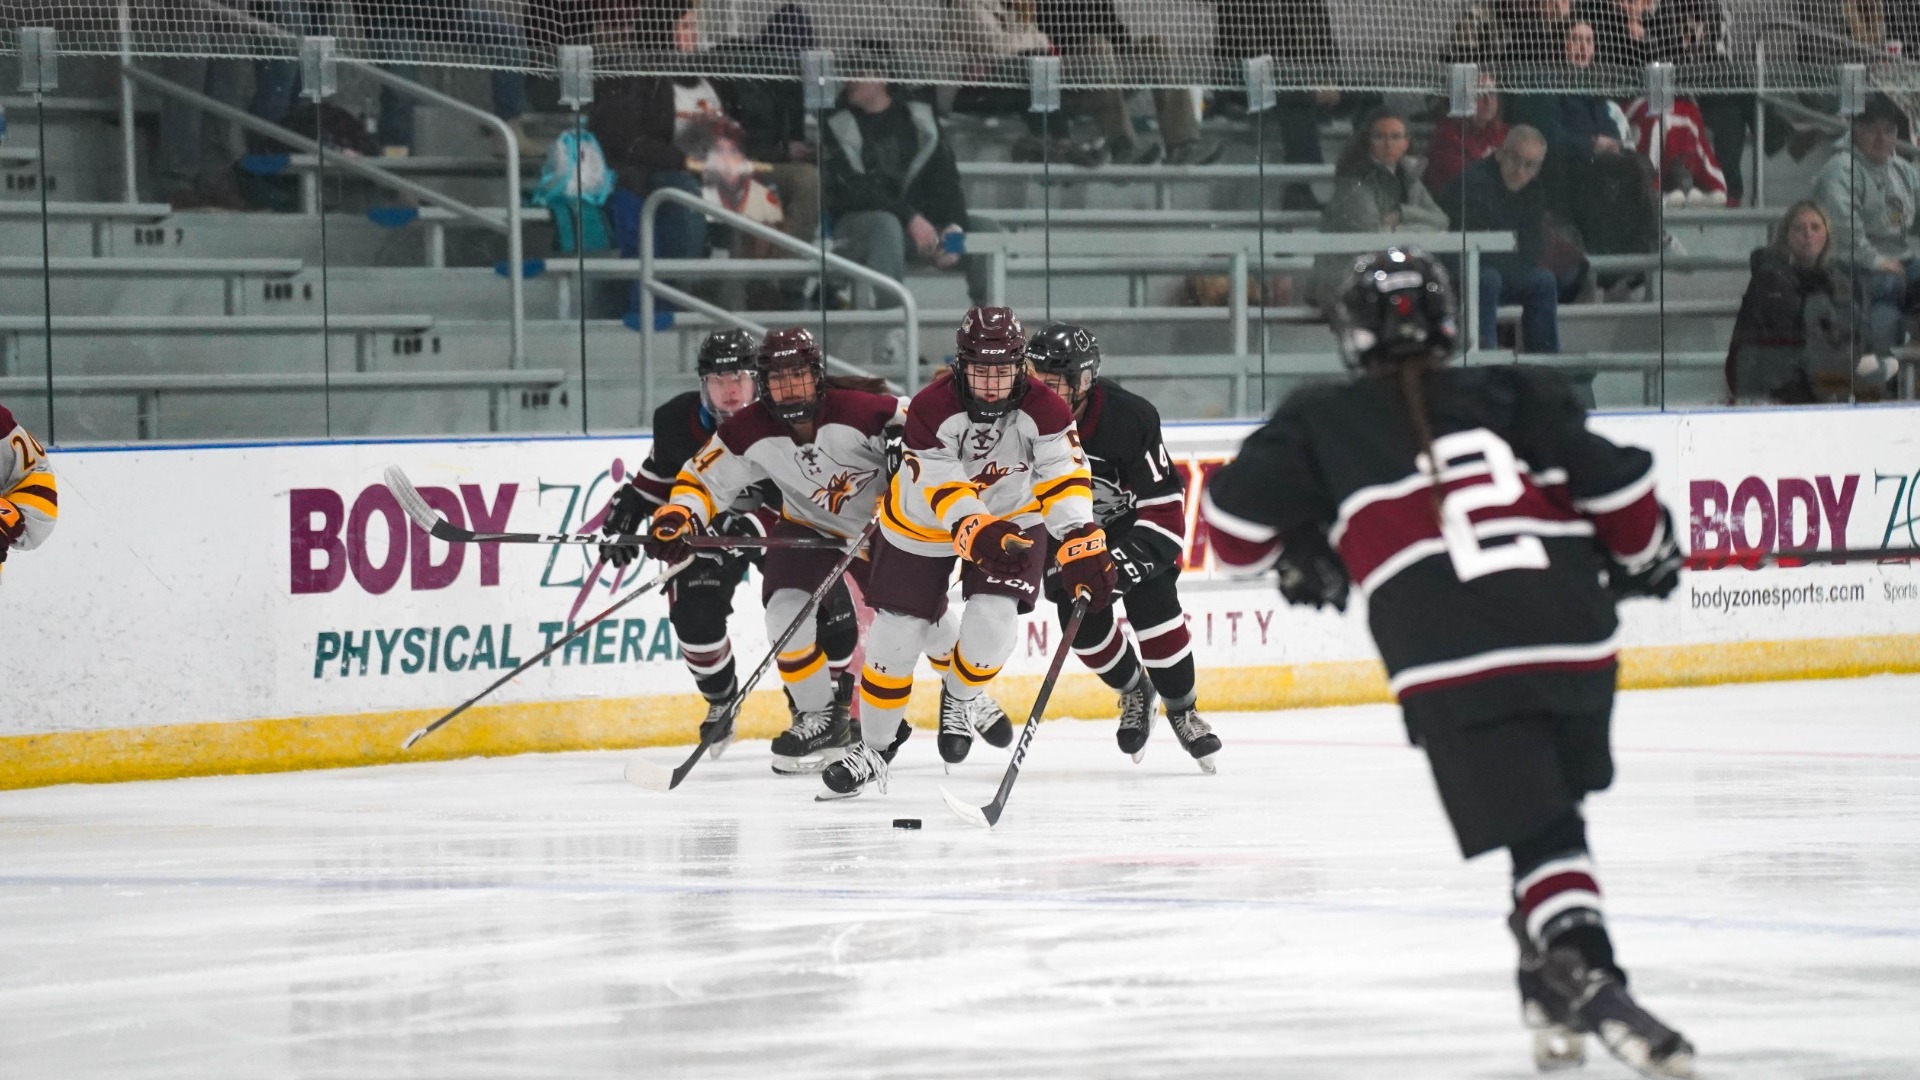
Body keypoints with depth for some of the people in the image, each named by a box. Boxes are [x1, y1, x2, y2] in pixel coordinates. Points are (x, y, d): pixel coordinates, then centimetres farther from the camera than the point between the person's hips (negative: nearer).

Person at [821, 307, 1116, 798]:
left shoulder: (1041, 409, -25)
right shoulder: (931, 408, -29)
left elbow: (1064, 477, -30)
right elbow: (942, 489, -33)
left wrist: (1081, 542, -45)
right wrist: (977, 533, -50)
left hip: (1011, 517, 1)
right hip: (923, 525, -1)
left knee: (991, 623, -19)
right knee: (897, 634, 1)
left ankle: (962, 698, 15)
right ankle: (875, 748, 21)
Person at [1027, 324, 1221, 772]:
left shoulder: (1131, 418, -32)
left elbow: (1165, 505, -28)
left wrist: (1128, 559, -37)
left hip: (1131, 519, -3)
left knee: (1153, 606, -19)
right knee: (1084, 623, -9)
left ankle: (1181, 708, 1)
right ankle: (1134, 692, 21)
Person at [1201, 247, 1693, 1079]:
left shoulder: (1323, 425, 12)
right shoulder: (1515, 395, 15)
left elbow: (1235, 514, 10)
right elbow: (1612, 482, 7)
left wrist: (1297, 557, 30)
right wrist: (1645, 557, 26)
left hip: (1454, 667, -2)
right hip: (1576, 637, 2)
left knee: (1539, 835, -2)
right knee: (1553, 807, 24)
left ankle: (1584, 977, -24)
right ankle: (1557, 979, 22)